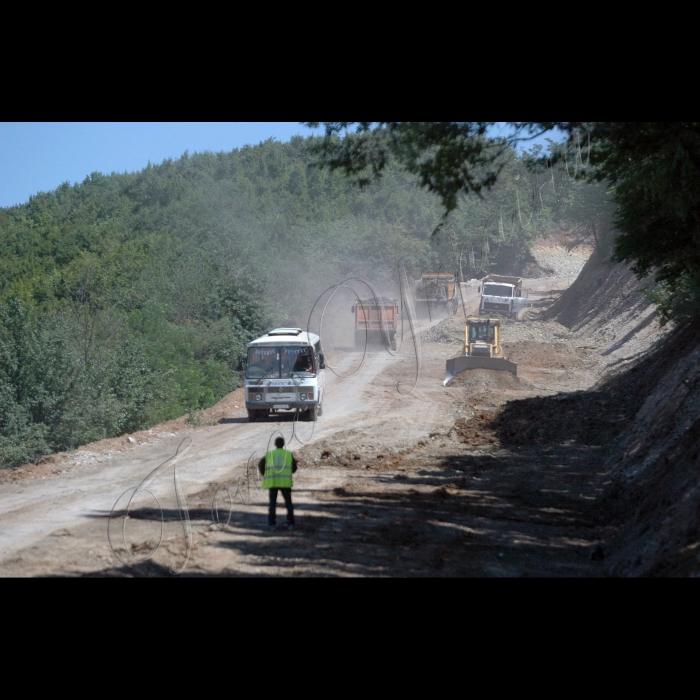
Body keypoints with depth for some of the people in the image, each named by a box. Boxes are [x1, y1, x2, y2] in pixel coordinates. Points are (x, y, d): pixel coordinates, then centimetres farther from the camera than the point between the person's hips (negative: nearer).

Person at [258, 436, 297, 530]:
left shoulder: (269, 454, 8)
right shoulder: (289, 454, 7)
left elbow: (260, 464, -1)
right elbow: (294, 468, 7)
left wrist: (264, 475, 16)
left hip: (273, 482, 0)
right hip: (286, 482, 0)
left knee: (272, 504, 6)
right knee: (288, 503, 9)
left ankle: (272, 524, -1)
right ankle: (290, 524, 3)